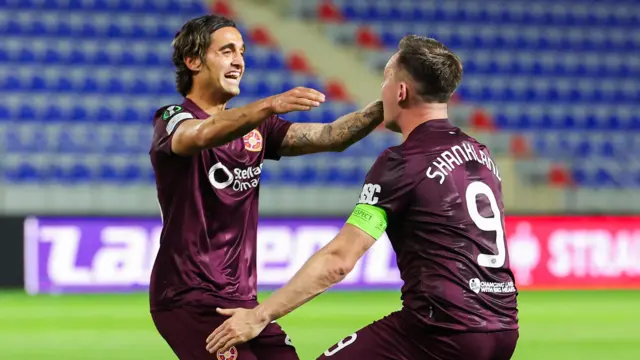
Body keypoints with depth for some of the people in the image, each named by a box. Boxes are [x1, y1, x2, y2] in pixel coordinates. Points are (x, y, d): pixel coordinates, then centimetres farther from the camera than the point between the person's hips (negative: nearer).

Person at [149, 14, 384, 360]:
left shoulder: (254, 128, 13)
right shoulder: (172, 120, -6)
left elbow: (329, 136, 2)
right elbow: (203, 135, -31)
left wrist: (381, 109, -16)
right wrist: (270, 105, -47)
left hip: (241, 298, 7)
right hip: (189, 300, -7)